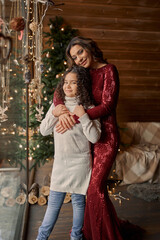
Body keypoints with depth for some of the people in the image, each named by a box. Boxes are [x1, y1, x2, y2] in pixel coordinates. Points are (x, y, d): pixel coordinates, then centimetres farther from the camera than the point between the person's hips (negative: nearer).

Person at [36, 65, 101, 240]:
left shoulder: (87, 108, -9)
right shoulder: (57, 105, 4)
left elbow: (94, 137, -14)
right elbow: (43, 131, 4)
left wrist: (83, 117, -22)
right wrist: (53, 115, -11)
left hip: (80, 162, -3)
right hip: (60, 161, 3)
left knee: (78, 201, 10)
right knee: (54, 201, 11)